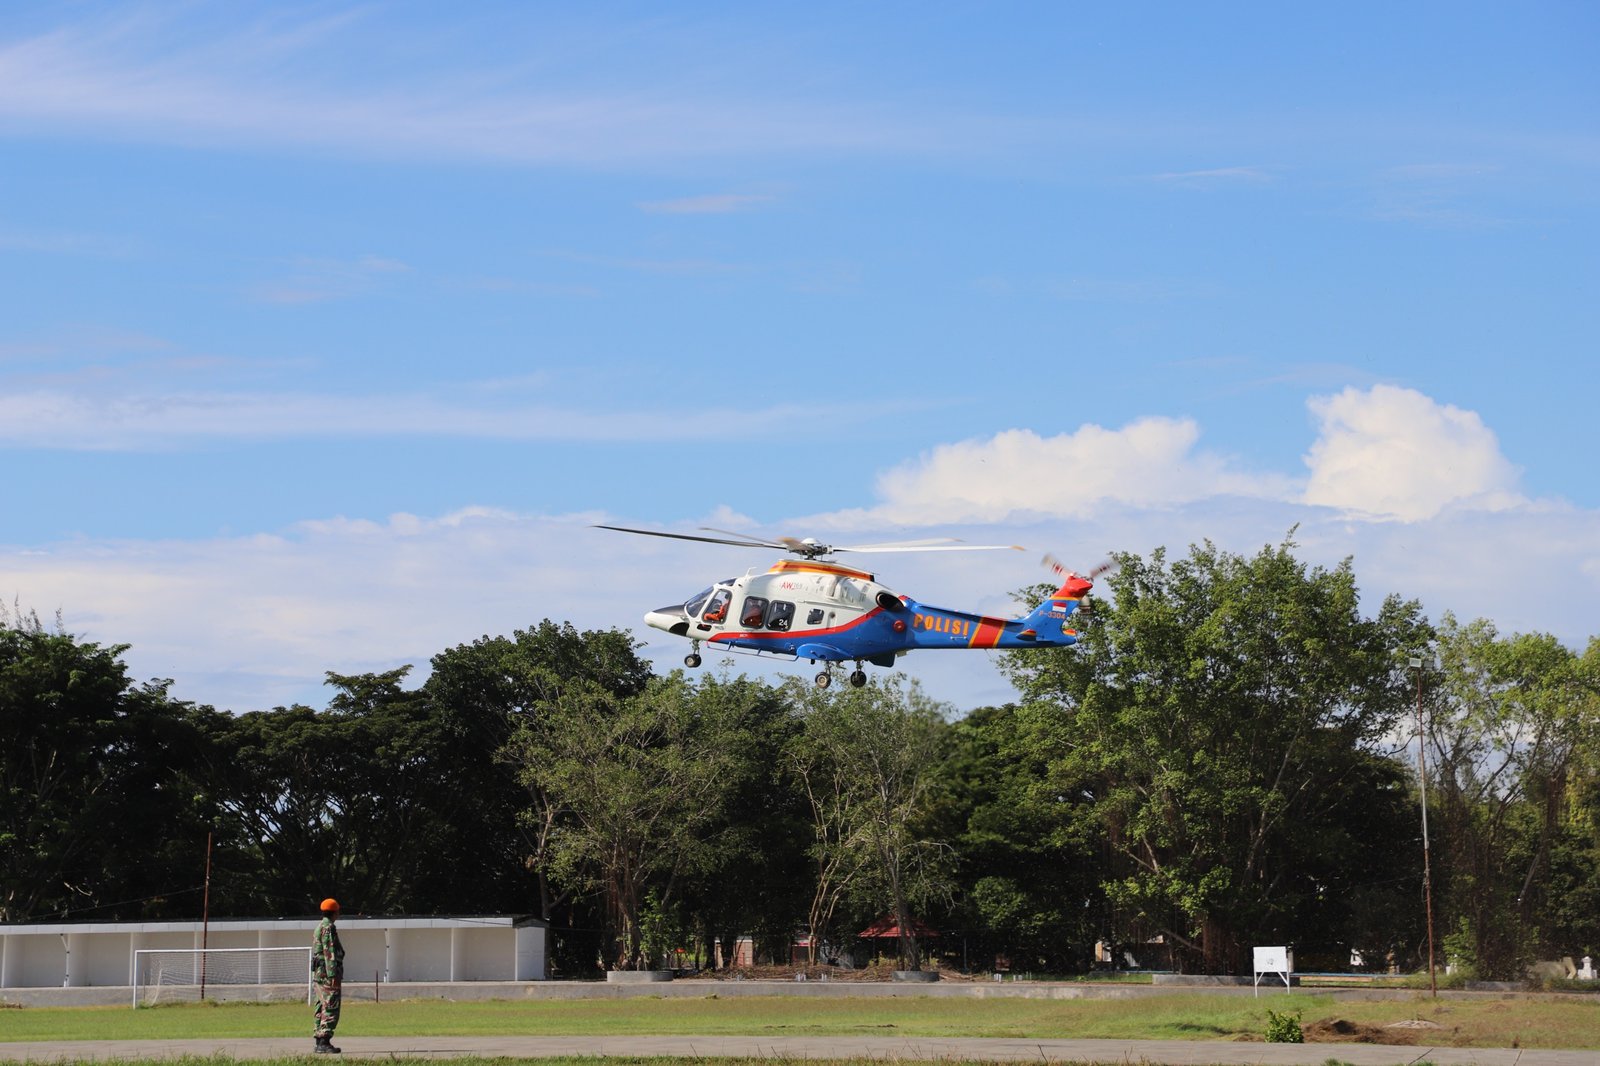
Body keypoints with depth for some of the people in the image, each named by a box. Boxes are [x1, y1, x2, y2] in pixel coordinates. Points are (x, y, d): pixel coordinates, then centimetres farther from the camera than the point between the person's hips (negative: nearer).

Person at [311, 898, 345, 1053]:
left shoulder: (319, 927, 19)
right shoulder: (328, 927, -12)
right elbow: (329, 952, -19)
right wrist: (333, 975, -21)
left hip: (318, 974, 10)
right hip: (327, 973, -10)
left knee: (322, 1008, 13)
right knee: (330, 1009, -11)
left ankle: (320, 1041, 15)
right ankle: (324, 1043, -17)